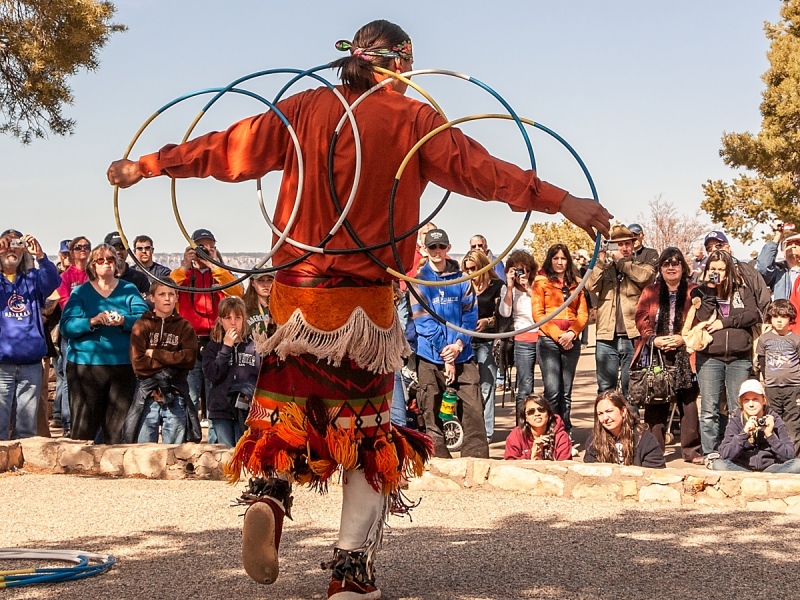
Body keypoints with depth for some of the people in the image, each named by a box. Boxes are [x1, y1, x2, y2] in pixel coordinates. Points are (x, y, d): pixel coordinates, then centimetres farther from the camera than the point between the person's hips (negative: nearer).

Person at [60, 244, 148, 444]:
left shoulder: (129, 290, 10)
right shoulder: (80, 292, 8)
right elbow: (66, 326, -5)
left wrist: (123, 321, -24)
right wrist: (91, 322, -22)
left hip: (123, 365, 1)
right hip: (85, 364, -1)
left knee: (118, 427, 3)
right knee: (84, 426, -3)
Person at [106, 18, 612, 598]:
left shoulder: (306, 108, 6)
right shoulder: (412, 119, -2)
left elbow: (226, 149, 7)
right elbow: (477, 168, -11)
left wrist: (147, 166, 18)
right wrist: (562, 201, -12)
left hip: (296, 292, 3)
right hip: (366, 300, -3)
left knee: (288, 407, 20)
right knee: (365, 430, 9)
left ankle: (269, 492, -9)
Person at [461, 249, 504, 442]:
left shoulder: (497, 286, 3)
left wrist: (487, 321, -17)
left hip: (487, 341, -3)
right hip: (467, 340, 3)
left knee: (485, 387, -5)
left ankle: (485, 431, -3)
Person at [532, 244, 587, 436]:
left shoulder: (576, 283, 15)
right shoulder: (541, 281, 5)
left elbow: (583, 313, 9)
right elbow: (538, 314, -2)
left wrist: (571, 333, -8)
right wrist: (558, 335, -11)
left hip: (571, 341, 4)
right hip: (548, 340, -3)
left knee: (566, 391, 5)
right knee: (553, 391, -12)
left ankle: (566, 432, 9)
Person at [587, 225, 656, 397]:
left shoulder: (642, 266, 11)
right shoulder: (603, 268, 14)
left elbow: (645, 276, -13)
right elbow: (591, 286, -4)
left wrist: (621, 261, -7)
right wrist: (601, 261, -12)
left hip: (633, 336, -1)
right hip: (607, 338, 2)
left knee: (631, 389, 3)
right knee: (605, 389, 6)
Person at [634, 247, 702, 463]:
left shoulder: (693, 292, 6)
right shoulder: (650, 292, 12)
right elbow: (641, 319, 6)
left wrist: (683, 338, -13)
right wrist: (653, 339, -9)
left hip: (684, 355, -1)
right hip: (656, 356, 1)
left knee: (688, 402, -2)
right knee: (656, 404, 2)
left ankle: (691, 450, 5)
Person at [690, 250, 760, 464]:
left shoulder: (743, 291, 12)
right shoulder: (700, 292, 8)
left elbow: (754, 315, -2)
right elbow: (701, 318, -7)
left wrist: (724, 322, -8)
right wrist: (709, 290, -9)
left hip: (739, 358, 1)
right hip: (709, 358, -1)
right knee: (709, 409, -2)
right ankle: (710, 452, 3)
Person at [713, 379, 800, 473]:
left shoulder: (774, 419, -2)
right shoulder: (736, 420, -3)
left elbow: (790, 455, -8)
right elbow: (725, 454, -13)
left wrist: (770, 435, -20)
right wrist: (743, 434, -23)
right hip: (742, 469, 0)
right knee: (718, 465, -28)